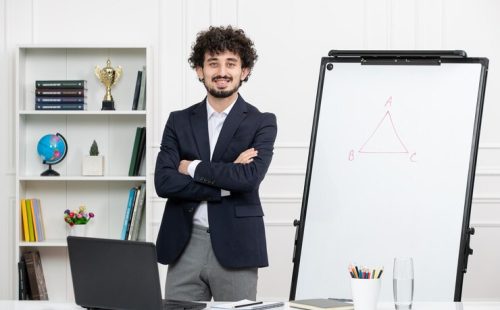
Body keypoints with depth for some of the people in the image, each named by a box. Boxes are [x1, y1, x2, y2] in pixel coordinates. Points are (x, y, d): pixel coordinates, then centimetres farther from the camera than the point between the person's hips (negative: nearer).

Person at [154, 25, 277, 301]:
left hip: (235, 247, -2)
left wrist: (192, 167, -6)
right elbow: (163, 182, -3)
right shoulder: (179, 121, 9)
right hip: (185, 247, 2)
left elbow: (249, 177, -14)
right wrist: (226, 182, -10)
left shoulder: (262, 123, 2)